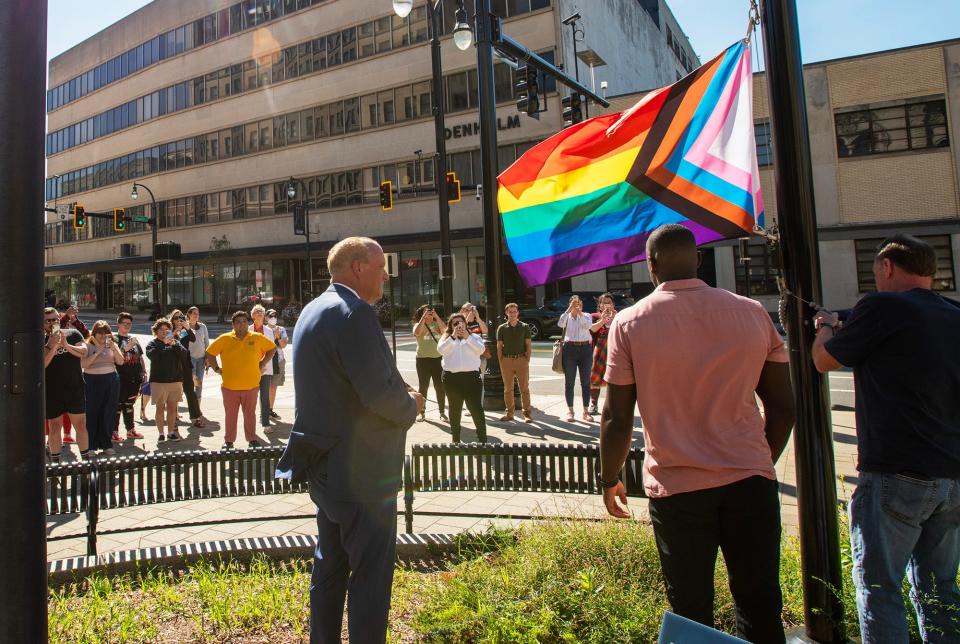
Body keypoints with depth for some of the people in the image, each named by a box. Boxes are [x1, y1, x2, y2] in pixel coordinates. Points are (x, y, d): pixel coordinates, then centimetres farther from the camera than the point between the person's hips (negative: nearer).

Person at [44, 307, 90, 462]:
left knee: (81, 425, 4)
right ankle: (55, 462, 20)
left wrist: (66, 345, -23)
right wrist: (50, 346, -21)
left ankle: (86, 459, 14)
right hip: (52, 391, 0)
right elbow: (40, 365, -10)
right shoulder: (41, 341, 2)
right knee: (54, 426, 8)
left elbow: (84, 352, -8)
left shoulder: (73, 334, 4)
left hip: (75, 388, 0)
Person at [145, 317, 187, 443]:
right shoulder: (153, 343, 1)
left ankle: (171, 432, 17)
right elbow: (151, 354, -18)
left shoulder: (175, 342, 10)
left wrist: (174, 344, -19)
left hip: (175, 380, 3)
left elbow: (184, 353, -5)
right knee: (160, 408, 3)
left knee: (172, 407, 8)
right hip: (158, 381, -3)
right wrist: (163, 343, -25)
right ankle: (161, 433, 10)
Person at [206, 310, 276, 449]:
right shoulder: (224, 339, -2)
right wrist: (216, 368, 2)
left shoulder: (257, 338, -1)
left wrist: (262, 364, 7)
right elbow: (210, 353, 8)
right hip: (230, 386, 0)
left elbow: (272, 348, 11)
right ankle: (228, 440, 22)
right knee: (230, 415, 9)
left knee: (250, 414, 10)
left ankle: (252, 439, 23)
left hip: (251, 385, 0)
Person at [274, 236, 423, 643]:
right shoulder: (355, 312, -21)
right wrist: (411, 406, -6)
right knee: (372, 572, 2)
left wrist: (400, 394, 9)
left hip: (326, 466, 10)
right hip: (361, 471, -10)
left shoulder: (312, 310, 11)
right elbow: (379, 393, -27)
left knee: (330, 564, 22)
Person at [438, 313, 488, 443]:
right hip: (452, 377, 1)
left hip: (472, 376, -1)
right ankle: (456, 439, 23)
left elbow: (481, 350, -8)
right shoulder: (446, 337, 11)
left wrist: (467, 337, -14)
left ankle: (483, 439, 3)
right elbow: (441, 350, -8)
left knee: (476, 408, -5)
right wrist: (453, 336, -15)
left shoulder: (474, 337, 10)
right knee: (455, 408, 11)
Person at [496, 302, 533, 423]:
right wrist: (501, 362, 0)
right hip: (506, 360, 1)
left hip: (521, 359, -1)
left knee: (524, 388, 0)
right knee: (508, 388, 7)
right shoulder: (502, 328, 6)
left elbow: (529, 345, 5)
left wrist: (527, 359, -4)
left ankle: (527, 414, 4)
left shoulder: (524, 327, 5)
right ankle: (509, 413, 15)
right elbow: (499, 346, 7)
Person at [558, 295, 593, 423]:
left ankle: (585, 412, 13)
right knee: (569, 382, 4)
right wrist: (569, 310, -20)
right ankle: (570, 411, 14)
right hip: (570, 349, -1)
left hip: (585, 349, 1)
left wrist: (579, 312, -19)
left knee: (586, 382, 4)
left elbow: (588, 325, -14)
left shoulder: (586, 316, 8)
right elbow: (560, 324, -17)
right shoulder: (566, 316, 6)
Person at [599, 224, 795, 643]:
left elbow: (617, 417, -7)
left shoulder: (629, 323, -7)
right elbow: (783, 407, 4)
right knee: (761, 609, 16)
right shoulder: (753, 314, 0)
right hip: (750, 482, 2)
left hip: (676, 487, -2)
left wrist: (609, 480, 8)